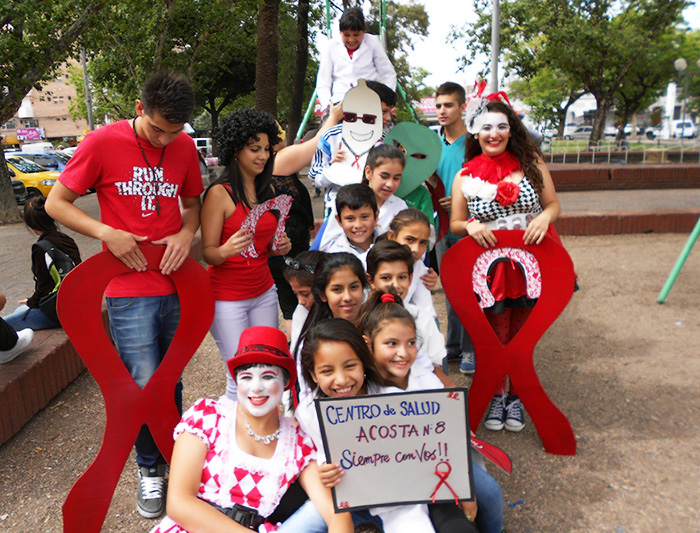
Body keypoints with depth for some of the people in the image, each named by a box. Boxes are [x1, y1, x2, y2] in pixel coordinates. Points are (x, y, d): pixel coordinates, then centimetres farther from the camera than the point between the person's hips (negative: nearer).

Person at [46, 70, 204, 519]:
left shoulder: (185, 146, 5)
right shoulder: (103, 142, -6)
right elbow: (56, 203, 0)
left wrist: (186, 233, -5)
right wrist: (107, 233, -14)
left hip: (177, 285, 3)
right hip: (130, 291, -3)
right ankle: (150, 469, 24)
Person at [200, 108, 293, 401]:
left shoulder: (268, 190, 8)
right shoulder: (219, 193, -13)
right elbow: (208, 253, -11)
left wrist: (280, 246, -3)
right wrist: (226, 250, -32)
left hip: (264, 291, 6)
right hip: (228, 297, -6)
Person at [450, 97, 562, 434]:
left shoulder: (531, 163, 2)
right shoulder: (465, 177, 1)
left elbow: (553, 204, 6)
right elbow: (455, 224, 5)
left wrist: (544, 217, -16)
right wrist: (470, 227, -17)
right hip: (489, 268, -1)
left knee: (521, 336, 11)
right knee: (495, 337, 8)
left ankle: (516, 397, 32)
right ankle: (496, 394, 32)